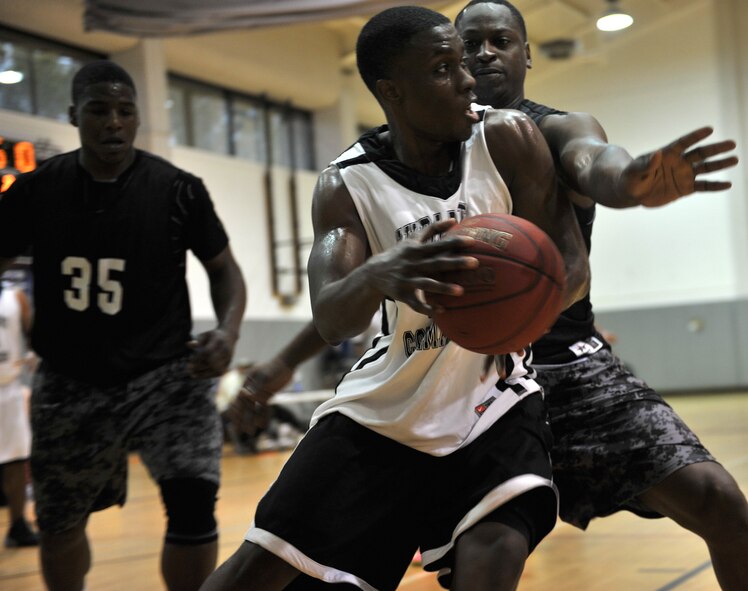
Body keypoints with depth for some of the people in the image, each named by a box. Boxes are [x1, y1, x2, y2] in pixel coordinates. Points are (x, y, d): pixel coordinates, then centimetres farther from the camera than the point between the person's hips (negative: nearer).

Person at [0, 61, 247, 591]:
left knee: (193, 503, -19)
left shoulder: (179, 190, -7)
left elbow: (223, 268, 4)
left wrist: (228, 331, -14)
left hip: (166, 373, -2)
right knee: (59, 524, 15)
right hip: (69, 382, 2)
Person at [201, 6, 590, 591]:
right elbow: (331, 321, -23)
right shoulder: (346, 185, -11)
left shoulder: (506, 139, -12)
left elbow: (571, 263, -12)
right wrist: (376, 275, -47)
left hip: (491, 400, -1)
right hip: (383, 408, 1)